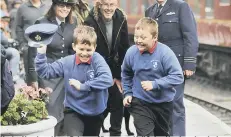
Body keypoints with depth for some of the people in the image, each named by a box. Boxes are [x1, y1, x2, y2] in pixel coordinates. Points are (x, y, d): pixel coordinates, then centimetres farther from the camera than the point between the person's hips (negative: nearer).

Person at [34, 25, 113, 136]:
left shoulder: (97, 60, -15)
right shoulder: (67, 62, -8)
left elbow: (107, 79, -30)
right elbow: (45, 72, -4)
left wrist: (83, 86, -33)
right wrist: (41, 53, -17)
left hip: (95, 112, 1)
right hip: (73, 111, -1)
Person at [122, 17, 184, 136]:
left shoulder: (165, 52, -23)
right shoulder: (131, 52, -12)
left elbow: (178, 76, -25)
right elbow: (126, 74, 8)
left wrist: (154, 84, -31)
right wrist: (127, 93, 3)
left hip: (163, 102, 0)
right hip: (140, 102, 0)